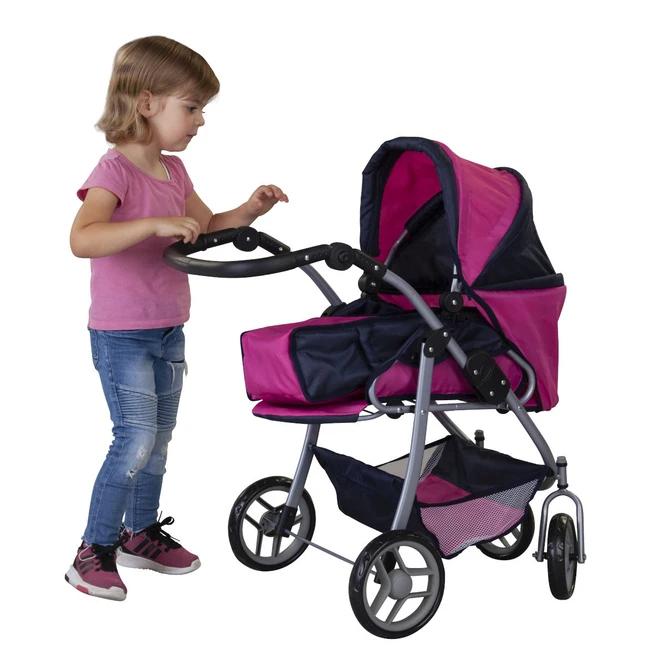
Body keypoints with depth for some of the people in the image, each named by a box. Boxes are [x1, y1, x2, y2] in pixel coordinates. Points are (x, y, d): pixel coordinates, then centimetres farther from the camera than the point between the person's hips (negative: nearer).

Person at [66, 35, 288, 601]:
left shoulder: (174, 170, 8)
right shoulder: (115, 170, -18)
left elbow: (208, 227, 20)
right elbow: (82, 239, -34)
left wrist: (249, 210, 3)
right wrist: (156, 223, -41)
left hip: (168, 331, 8)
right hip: (120, 334, -8)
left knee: (159, 439, 16)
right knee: (136, 438, -11)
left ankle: (142, 533, 33)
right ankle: (93, 552, 5)